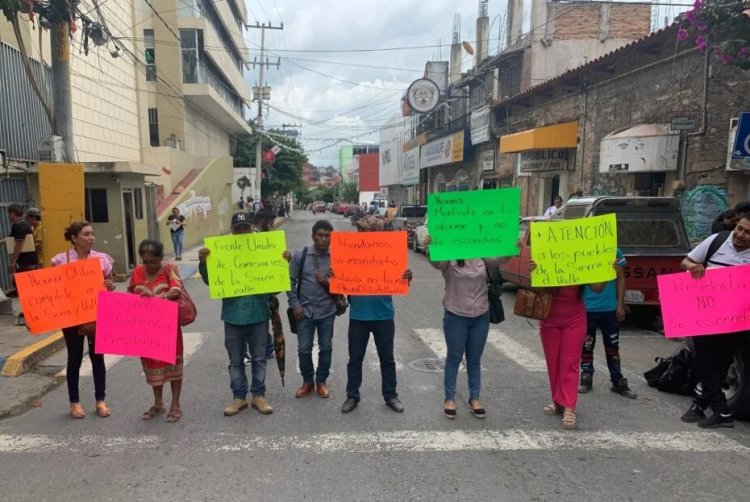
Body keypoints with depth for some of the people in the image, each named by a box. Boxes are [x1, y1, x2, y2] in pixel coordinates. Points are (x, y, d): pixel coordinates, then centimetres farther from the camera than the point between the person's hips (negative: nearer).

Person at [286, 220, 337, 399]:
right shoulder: (299, 255, -4)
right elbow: (291, 281, 0)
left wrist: (328, 283, -19)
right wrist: (295, 304, -6)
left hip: (327, 311, 0)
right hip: (305, 310, 0)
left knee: (326, 348, 10)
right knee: (304, 349, 6)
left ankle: (321, 381, 28)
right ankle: (308, 381, 25)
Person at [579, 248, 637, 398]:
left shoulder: (615, 252, 1)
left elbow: (621, 278, 5)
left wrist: (620, 304, 2)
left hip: (610, 308, 1)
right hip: (587, 308, -1)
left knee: (612, 347, 10)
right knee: (586, 346, 9)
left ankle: (618, 382, 21)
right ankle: (586, 379, 23)